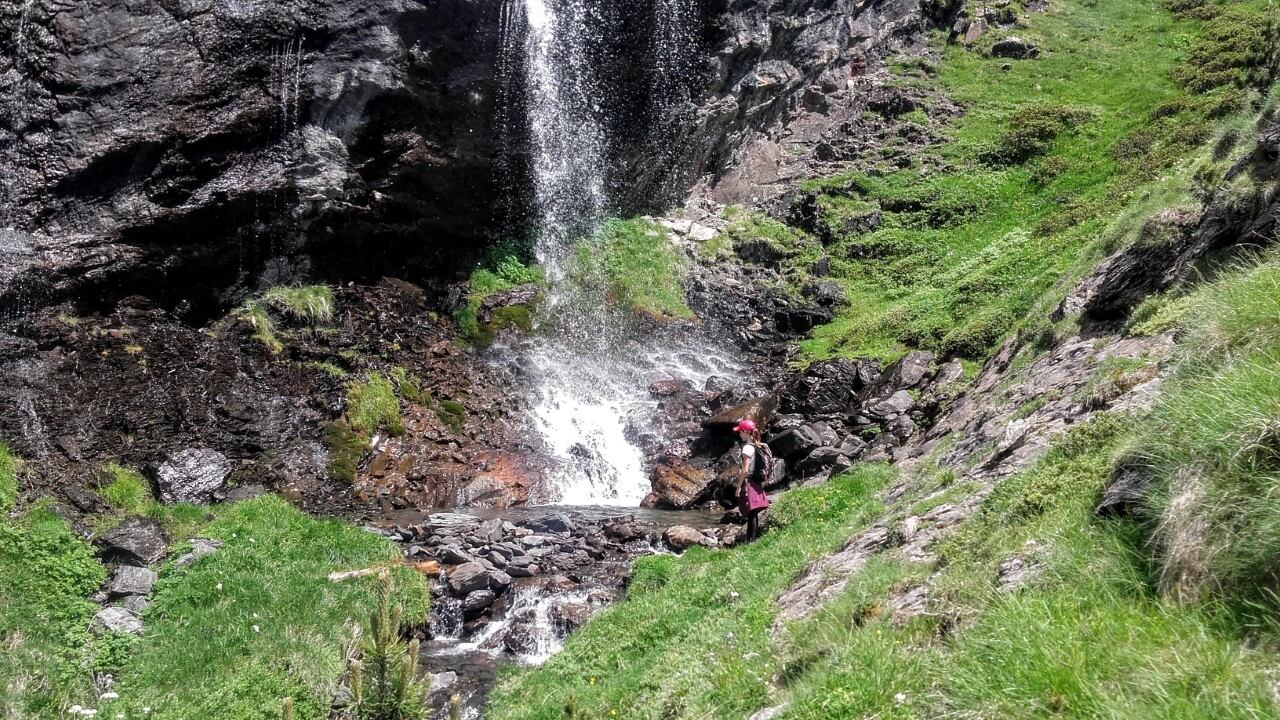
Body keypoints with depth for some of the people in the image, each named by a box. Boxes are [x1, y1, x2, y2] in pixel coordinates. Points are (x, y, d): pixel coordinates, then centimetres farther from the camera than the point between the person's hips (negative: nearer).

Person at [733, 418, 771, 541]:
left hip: (749, 483, -9)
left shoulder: (748, 448, -16)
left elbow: (745, 470, -18)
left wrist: (739, 487, -13)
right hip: (758, 484, 9)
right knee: (754, 515, 15)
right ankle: (755, 538, 22)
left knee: (750, 515, -5)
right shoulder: (760, 446, 8)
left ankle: (750, 540, -2)